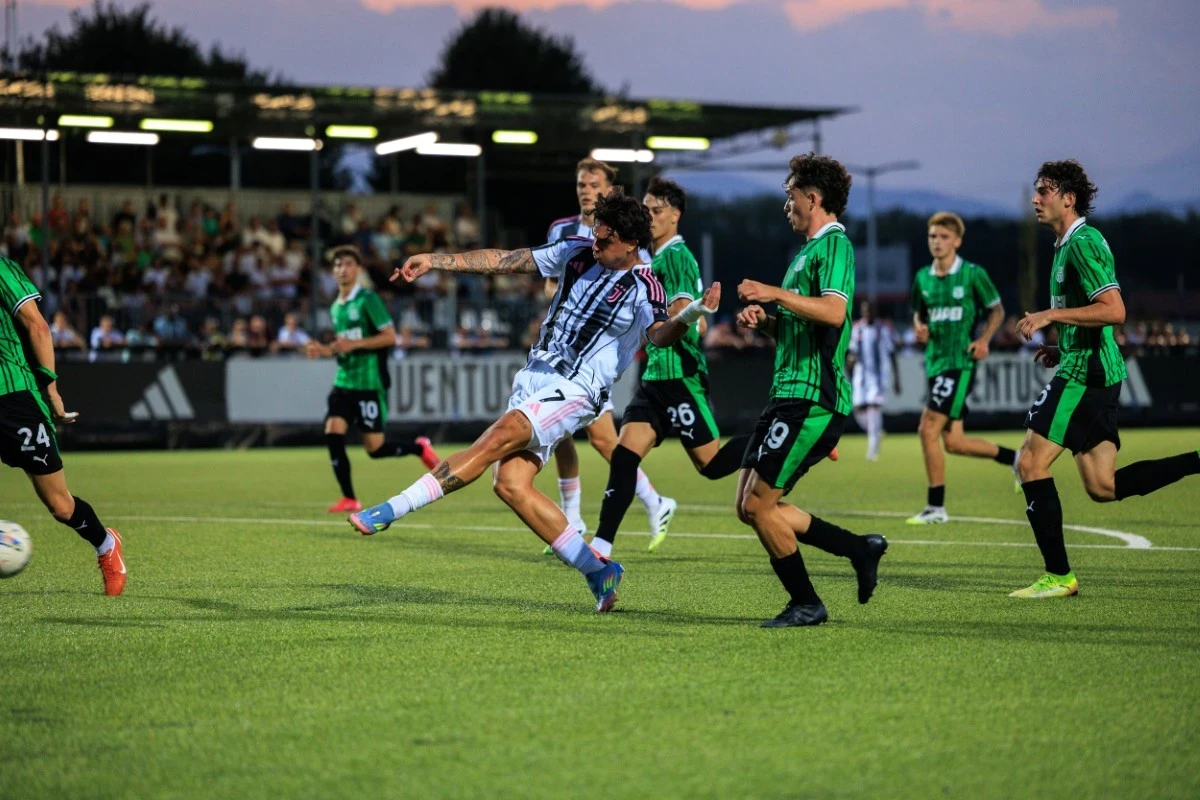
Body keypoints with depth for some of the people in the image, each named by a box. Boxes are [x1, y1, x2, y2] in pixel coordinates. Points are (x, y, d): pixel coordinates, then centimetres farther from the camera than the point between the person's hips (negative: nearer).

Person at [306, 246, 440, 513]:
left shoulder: (367, 299, -9)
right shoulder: (336, 307, 14)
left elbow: (390, 337, -14)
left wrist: (353, 344, -21)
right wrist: (326, 351, 6)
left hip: (370, 383, -7)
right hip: (344, 382, 7)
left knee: (374, 448, -5)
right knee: (332, 434, -10)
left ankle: (419, 448, 22)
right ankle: (349, 499, -2)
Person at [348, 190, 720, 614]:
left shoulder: (643, 289, -10)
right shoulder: (577, 251, 7)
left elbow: (660, 334, -29)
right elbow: (505, 260, 12)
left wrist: (688, 316, -52)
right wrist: (433, 260, 10)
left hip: (575, 391, -7)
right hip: (535, 375, 7)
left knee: (500, 435, -28)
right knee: (511, 484, -6)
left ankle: (391, 511, -30)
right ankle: (599, 572, 3)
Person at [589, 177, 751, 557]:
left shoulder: (676, 256, -11)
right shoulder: (655, 258, 17)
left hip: (680, 376, -8)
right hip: (657, 376, 8)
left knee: (712, 464, -2)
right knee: (624, 454, -4)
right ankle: (601, 547, -7)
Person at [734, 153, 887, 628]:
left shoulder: (834, 245, -9)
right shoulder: (808, 250, 22)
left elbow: (833, 312, -27)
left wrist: (774, 293, -25)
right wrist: (763, 320, 10)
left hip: (813, 399, -10)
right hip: (789, 395, 10)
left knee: (758, 504, -10)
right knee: (749, 507, 8)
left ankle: (805, 604, 3)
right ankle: (860, 549, 16)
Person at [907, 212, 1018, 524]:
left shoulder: (973, 274, -6)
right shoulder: (922, 277, 8)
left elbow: (997, 310, 4)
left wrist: (984, 339, -11)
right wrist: (919, 327, 0)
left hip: (960, 362, -7)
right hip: (935, 362, 7)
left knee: (928, 430, -15)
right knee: (954, 442, 7)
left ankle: (936, 507, -5)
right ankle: (1014, 458, 29)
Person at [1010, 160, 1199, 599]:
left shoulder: (1083, 242, -12)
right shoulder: (1068, 245, 19)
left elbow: (1114, 311, -23)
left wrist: (1051, 315, -20)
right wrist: (1062, 349, 18)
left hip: (1084, 374, -10)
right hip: (1090, 371, 10)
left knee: (1032, 462, -8)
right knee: (1103, 487, 8)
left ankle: (1058, 576, -5)